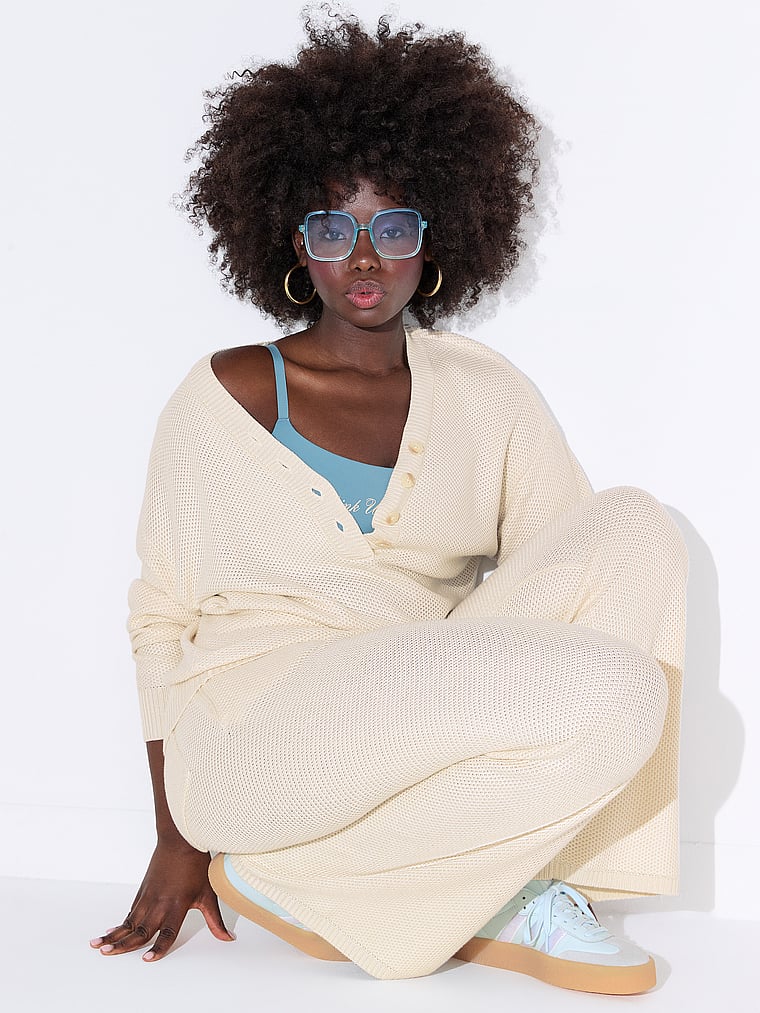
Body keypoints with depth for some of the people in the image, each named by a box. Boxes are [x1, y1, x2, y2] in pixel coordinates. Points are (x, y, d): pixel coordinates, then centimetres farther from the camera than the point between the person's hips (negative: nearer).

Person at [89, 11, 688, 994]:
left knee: (633, 523, -13)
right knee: (614, 687, -25)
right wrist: (177, 839, 3)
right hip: (257, 739, -5)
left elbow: (575, 563, 9)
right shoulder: (223, 397, 1)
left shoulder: (485, 394, 10)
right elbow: (162, 616, 4)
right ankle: (281, 874, -11)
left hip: (432, 730, 5)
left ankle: (510, 892, -14)